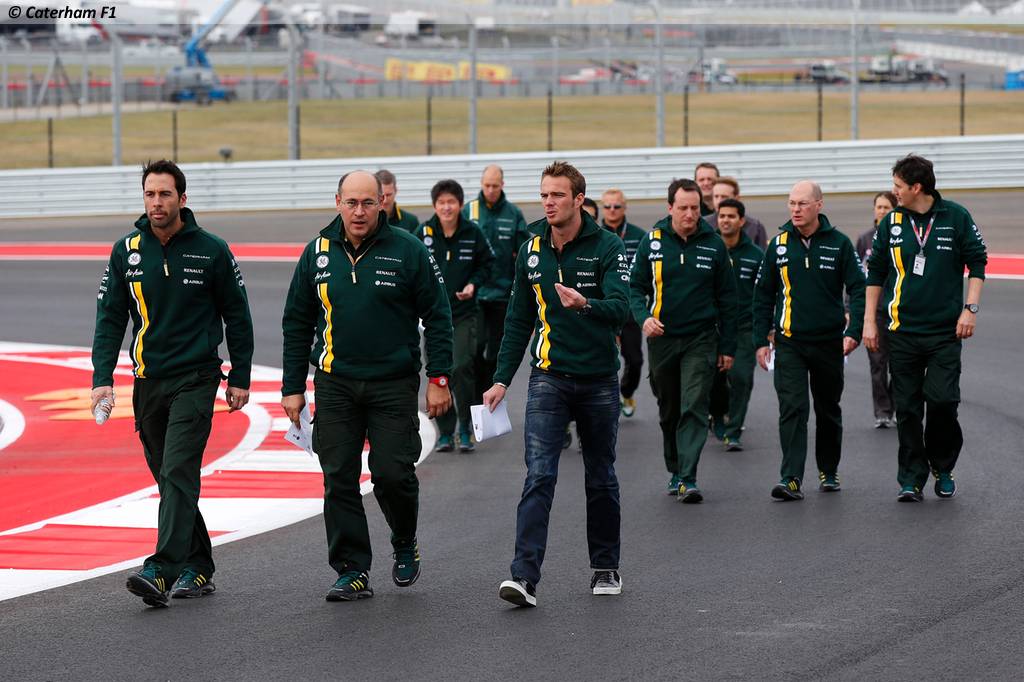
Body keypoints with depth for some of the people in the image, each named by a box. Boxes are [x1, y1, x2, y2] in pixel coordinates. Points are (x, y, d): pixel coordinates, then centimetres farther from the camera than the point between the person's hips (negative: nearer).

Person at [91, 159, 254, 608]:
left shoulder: (211, 251, -4)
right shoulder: (126, 252, 3)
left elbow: (237, 316, 4)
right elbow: (110, 318, 4)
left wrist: (240, 379, 4)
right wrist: (102, 378, -7)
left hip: (195, 377, -4)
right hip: (148, 381, 5)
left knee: (178, 472, -16)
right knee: (167, 479, 9)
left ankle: (162, 570, -24)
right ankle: (198, 569, 20)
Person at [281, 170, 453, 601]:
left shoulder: (407, 250, -4)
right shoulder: (318, 253, 5)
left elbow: (437, 317, -1)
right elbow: (297, 324, 11)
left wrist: (438, 379, -6)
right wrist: (293, 387, 7)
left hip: (394, 384, -3)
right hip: (335, 384, 3)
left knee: (392, 474, -6)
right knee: (339, 480, 0)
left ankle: (405, 544, 22)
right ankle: (352, 571, 6)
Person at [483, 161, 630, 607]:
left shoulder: (607, 247, -8)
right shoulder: (532, 252, 4)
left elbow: (620, 309, -22)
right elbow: (519, 320, 12)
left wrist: (585, 304, -42)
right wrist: (502, 378, 7)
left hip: (599, 381, -2)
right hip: (549, 378, 2)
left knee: (601, 479, 11)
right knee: (539, 475, -12)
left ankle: (606, 568, 27)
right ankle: (525, 576, -20)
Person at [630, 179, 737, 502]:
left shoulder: (713, 244, 0)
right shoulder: (652, 242, 0)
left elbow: (727, 298, 4)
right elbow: (636, 286, 5)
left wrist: (728, 347, 3)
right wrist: (644, 317, -16)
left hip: (700, 339, -2)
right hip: (662, 339, 2)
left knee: (694, 408, -12)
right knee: (669, 411, 13)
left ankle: (688, 478, -16)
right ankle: (675, 471, 30)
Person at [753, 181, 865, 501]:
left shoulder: (838, 243, -2)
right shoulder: (779, 245, 3)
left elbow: (858, 289, -2)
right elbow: (763, 294, 9)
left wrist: (854, 331, -14)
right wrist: (761, 340, 3)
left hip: (829, 342, 0)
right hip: (789, 342, 0)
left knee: (828, 410, 14)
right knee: (792, 409, -13)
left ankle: (828, 471, 30)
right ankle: (791, 479, -18)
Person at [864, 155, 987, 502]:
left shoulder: (955, 217, -2)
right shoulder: (891, 223, 4)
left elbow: (977, 263, 4)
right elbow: (875, 272, 12)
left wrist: (970, 308, -5)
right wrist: (869, 321, 8)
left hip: (946, 330, -2)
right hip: (903, 331, 2)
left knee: (943, 399, -11)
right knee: (907, 408, 1)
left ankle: (942, 466, 12)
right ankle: (911, 479, 9)